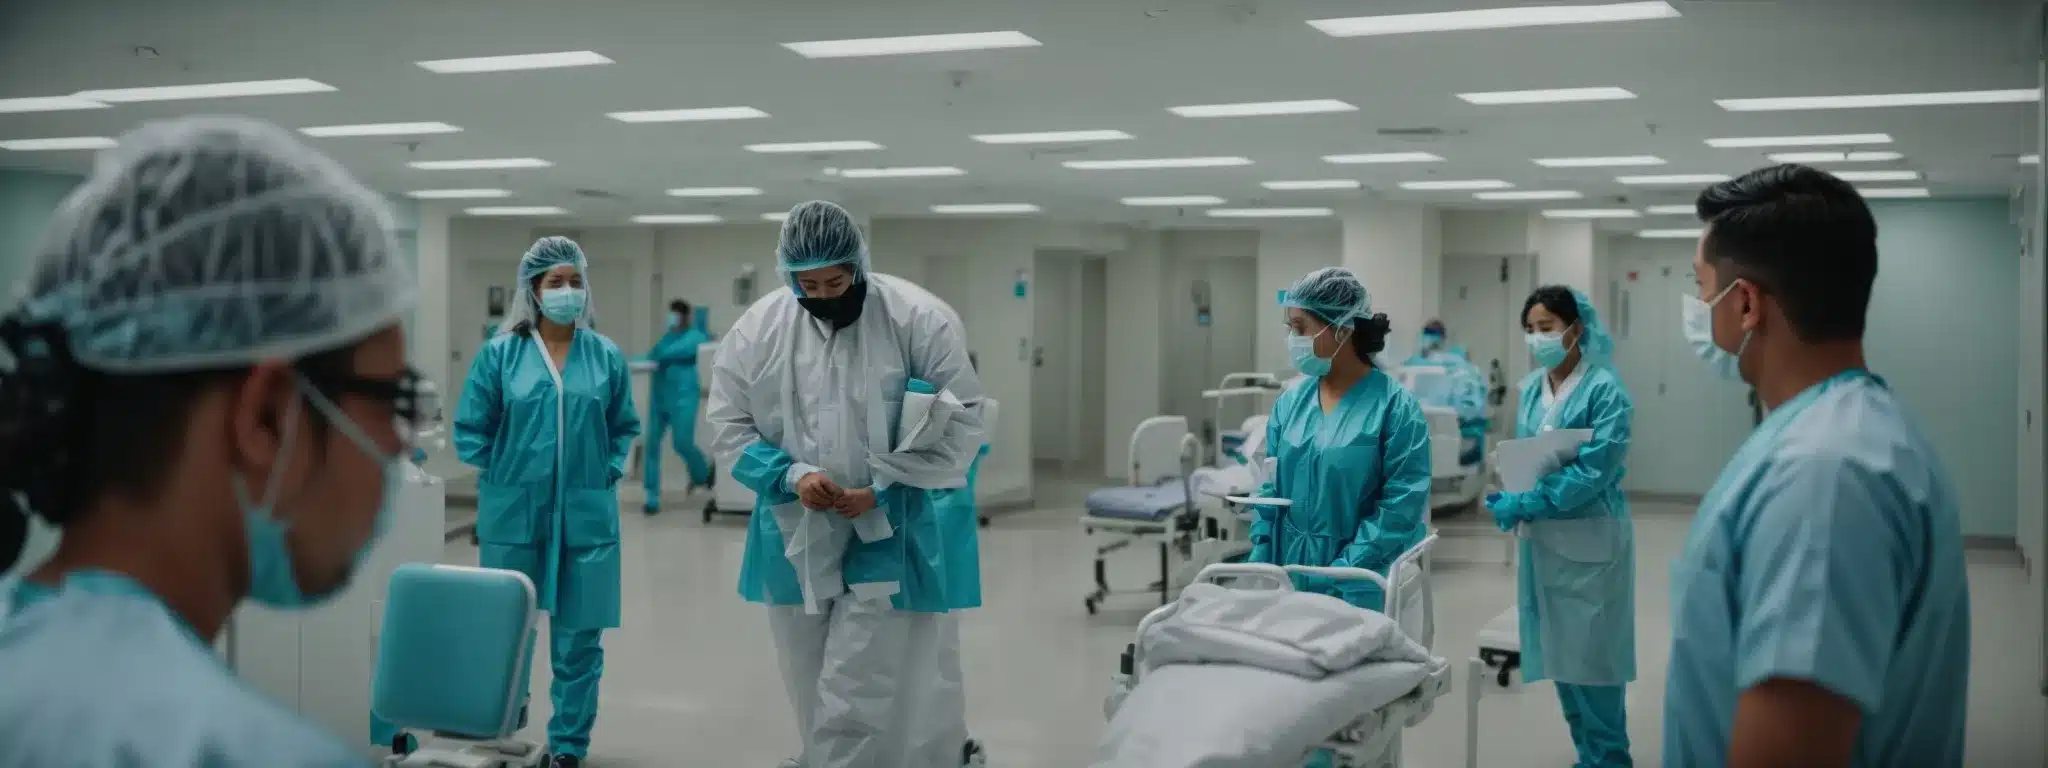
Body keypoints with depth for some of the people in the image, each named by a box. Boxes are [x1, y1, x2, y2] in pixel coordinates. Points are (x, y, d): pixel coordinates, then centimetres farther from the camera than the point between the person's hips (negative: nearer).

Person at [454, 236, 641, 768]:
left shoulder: (607, 356, 3)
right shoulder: (499, 354, -1)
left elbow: (624, 427, 13)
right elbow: (471, 428, 5)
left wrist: (607, 473, 2)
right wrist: (504, 478, 0)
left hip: (587, 515, 1)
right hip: (513, 514, -1)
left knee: (579, 639, 4)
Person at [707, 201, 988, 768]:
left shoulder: (920, 319, -10)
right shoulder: (758, 327, 0)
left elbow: (962, 422, -7)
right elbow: (728, 426, 5)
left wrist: (883, 491, -16)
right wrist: (791, 476, -14)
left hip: (886, 541, -4)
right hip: (796, 541, 4)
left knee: (855, 704, -9)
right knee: (814, 701, 15)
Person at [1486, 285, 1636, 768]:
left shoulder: (1605, 389, -12)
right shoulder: (1533, 387, 7)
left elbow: (1594, 470, -19)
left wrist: (1527, 505, -22)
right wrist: (1510, 499, -7)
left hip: (1588, 539, -7)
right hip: (1541, 537, 7)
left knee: (1591, 657, 0)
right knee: (1559, 655, 13)